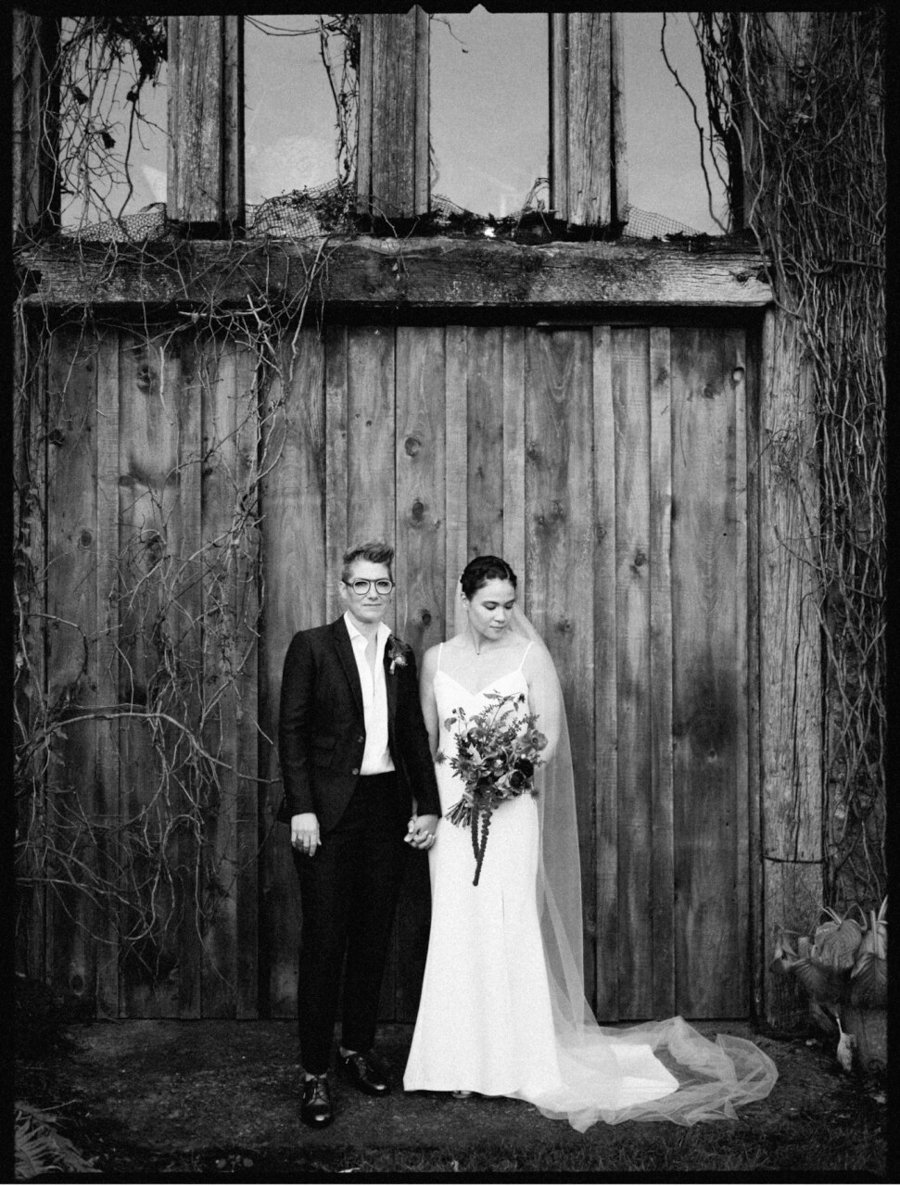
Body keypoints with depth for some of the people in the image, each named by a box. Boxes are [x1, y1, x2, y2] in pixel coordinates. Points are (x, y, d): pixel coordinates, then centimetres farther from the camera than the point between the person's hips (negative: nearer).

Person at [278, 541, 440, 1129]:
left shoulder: (404, 655, 11)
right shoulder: (311, 646, -2)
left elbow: (415, 735, 13)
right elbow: (291, 730, -6)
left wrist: (429, 806, 6)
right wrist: (302, 809, -13)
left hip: (388, 806, 5)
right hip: (328, 810, -4)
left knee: (373, 937, 13)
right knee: (324, 942, -1)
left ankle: (359, 1048, 30)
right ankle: (315, 1074, 10)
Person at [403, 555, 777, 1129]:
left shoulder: (530, 655, 0)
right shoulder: (437, 659, 8)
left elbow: (550, 733, -2)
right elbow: (426, 737, 12)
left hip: (510, 805, -2)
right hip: (451, 806, 2)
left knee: (512, 923, -4)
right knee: (455, 927, 3)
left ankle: (521, 1058, 10)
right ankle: (462, 1059, 15)